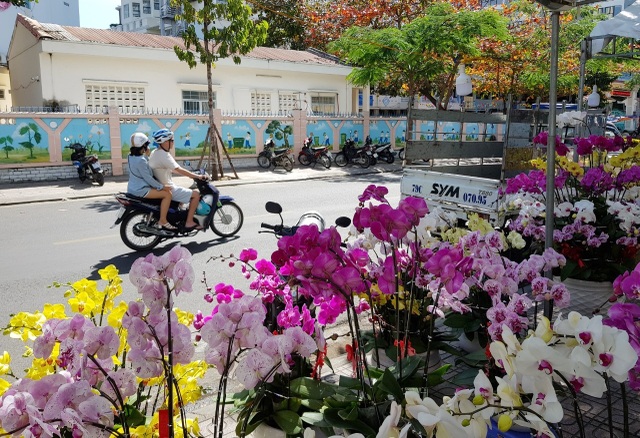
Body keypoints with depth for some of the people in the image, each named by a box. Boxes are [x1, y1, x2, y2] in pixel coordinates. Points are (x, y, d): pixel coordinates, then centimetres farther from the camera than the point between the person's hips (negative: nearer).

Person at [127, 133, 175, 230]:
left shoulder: (132, 156, 8)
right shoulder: (140, 160, -22)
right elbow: (148, 178, -22)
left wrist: (146, 155, 9)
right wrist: (162, 186, -16)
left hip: (133, 188, 11)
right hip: (140, 190, -11)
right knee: (167, 194, -17)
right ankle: (162, 221, -15)